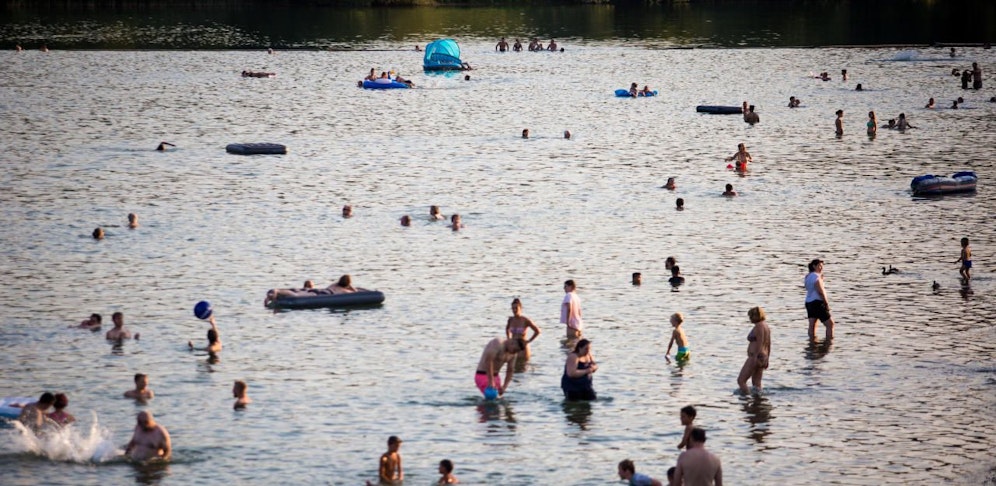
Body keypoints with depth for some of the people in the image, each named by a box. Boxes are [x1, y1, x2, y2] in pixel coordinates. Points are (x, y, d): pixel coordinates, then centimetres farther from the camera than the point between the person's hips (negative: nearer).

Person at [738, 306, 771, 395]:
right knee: (756, 383, 11)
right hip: (763, 357, 10)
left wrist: (755, 358, -24)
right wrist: (767, 360, 24)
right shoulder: (766, 326, 15)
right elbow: (768, 345, 19)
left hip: (756, 357, -10)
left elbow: (760, 343, -21)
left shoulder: (759, 326, -13)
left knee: (741, 380, -6)